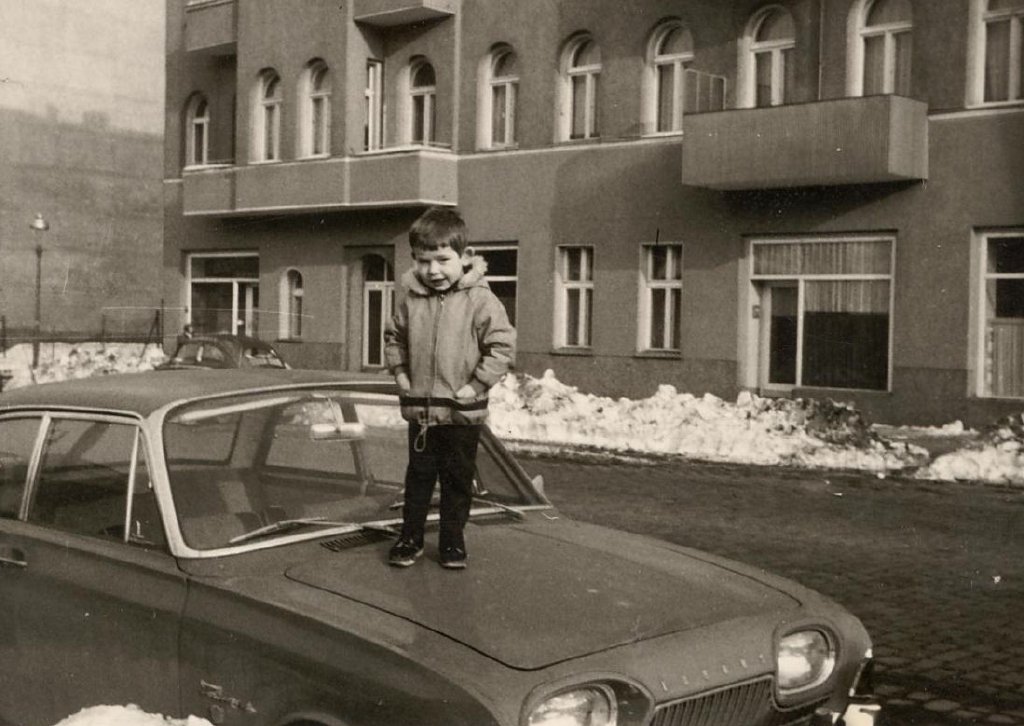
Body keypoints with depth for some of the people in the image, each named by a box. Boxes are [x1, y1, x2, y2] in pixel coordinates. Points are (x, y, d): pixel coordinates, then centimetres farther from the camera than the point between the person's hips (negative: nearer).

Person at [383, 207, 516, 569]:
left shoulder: (480, 300, -12)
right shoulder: (412, 301, 1)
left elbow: (503, 345, -13)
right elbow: (394, 336, 18)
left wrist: (477, 384, -16)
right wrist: (400, 373, 6)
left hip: (462, 413, -3)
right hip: (420, 410, 3)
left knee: (458, 480, 9)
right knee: (418, 477, 13)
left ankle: (452, 542, 22)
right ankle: (410, 538, 24)